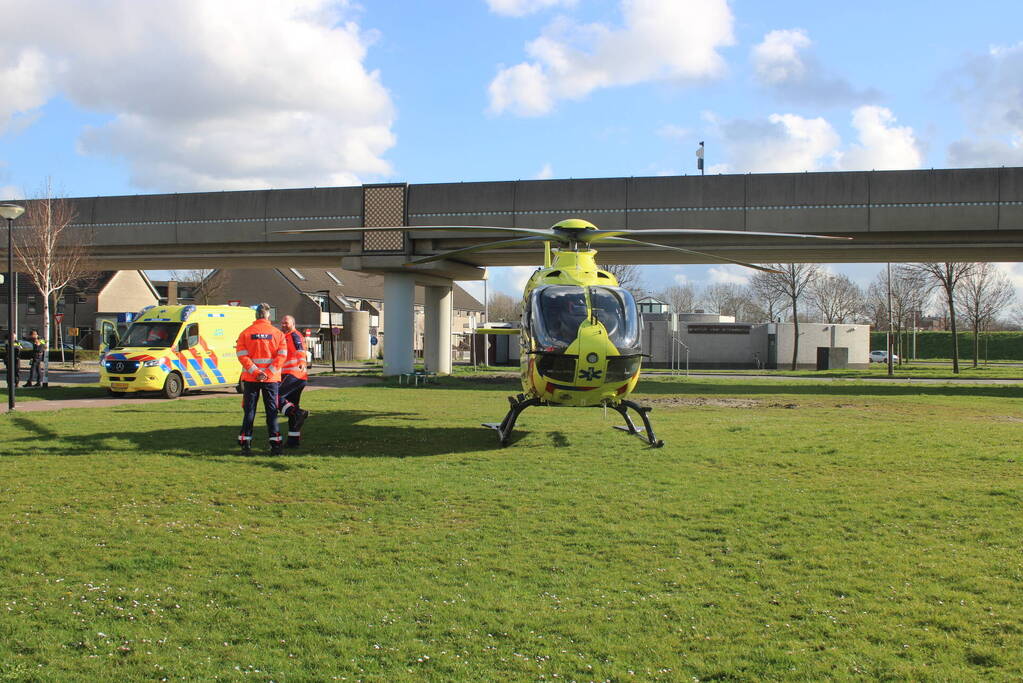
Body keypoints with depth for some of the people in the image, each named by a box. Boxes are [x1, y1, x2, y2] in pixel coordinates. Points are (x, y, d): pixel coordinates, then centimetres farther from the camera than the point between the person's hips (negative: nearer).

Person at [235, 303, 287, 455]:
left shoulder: (245, 333, 1)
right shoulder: (277, 333, 1)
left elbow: (242, 355, -8)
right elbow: (282, 356, -7)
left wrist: (256, 372, -12)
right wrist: (268, 373, -11)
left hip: (250, 379, 0)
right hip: (272, 379, 0)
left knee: (249, 411, 8)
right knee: (272, 411, 6)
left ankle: (246, 444, 6)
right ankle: (275, 444, 2)